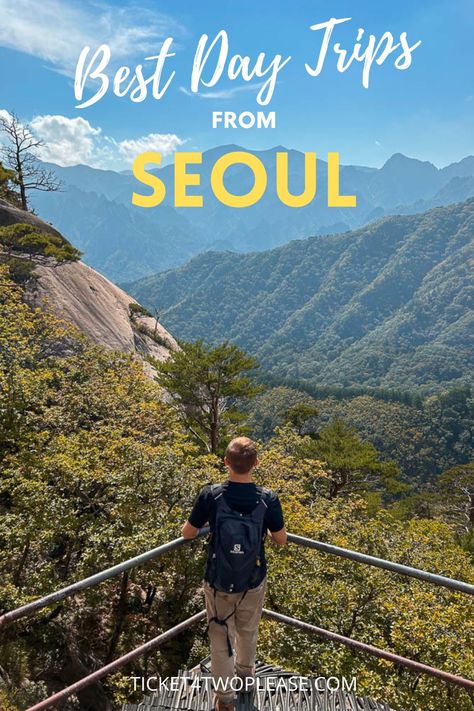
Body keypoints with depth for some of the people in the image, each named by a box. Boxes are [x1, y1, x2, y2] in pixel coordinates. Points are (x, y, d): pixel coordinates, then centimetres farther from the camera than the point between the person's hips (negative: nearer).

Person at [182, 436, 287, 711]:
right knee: (248, 632, 28)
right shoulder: (268, 499, -20)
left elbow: (188, 533, -8)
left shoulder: (210, 495, -22)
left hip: (218, 583, -2)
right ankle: (246, 674, 54)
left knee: (221, 639, 20)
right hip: (253, 582, 2)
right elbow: (282, 540, -5)